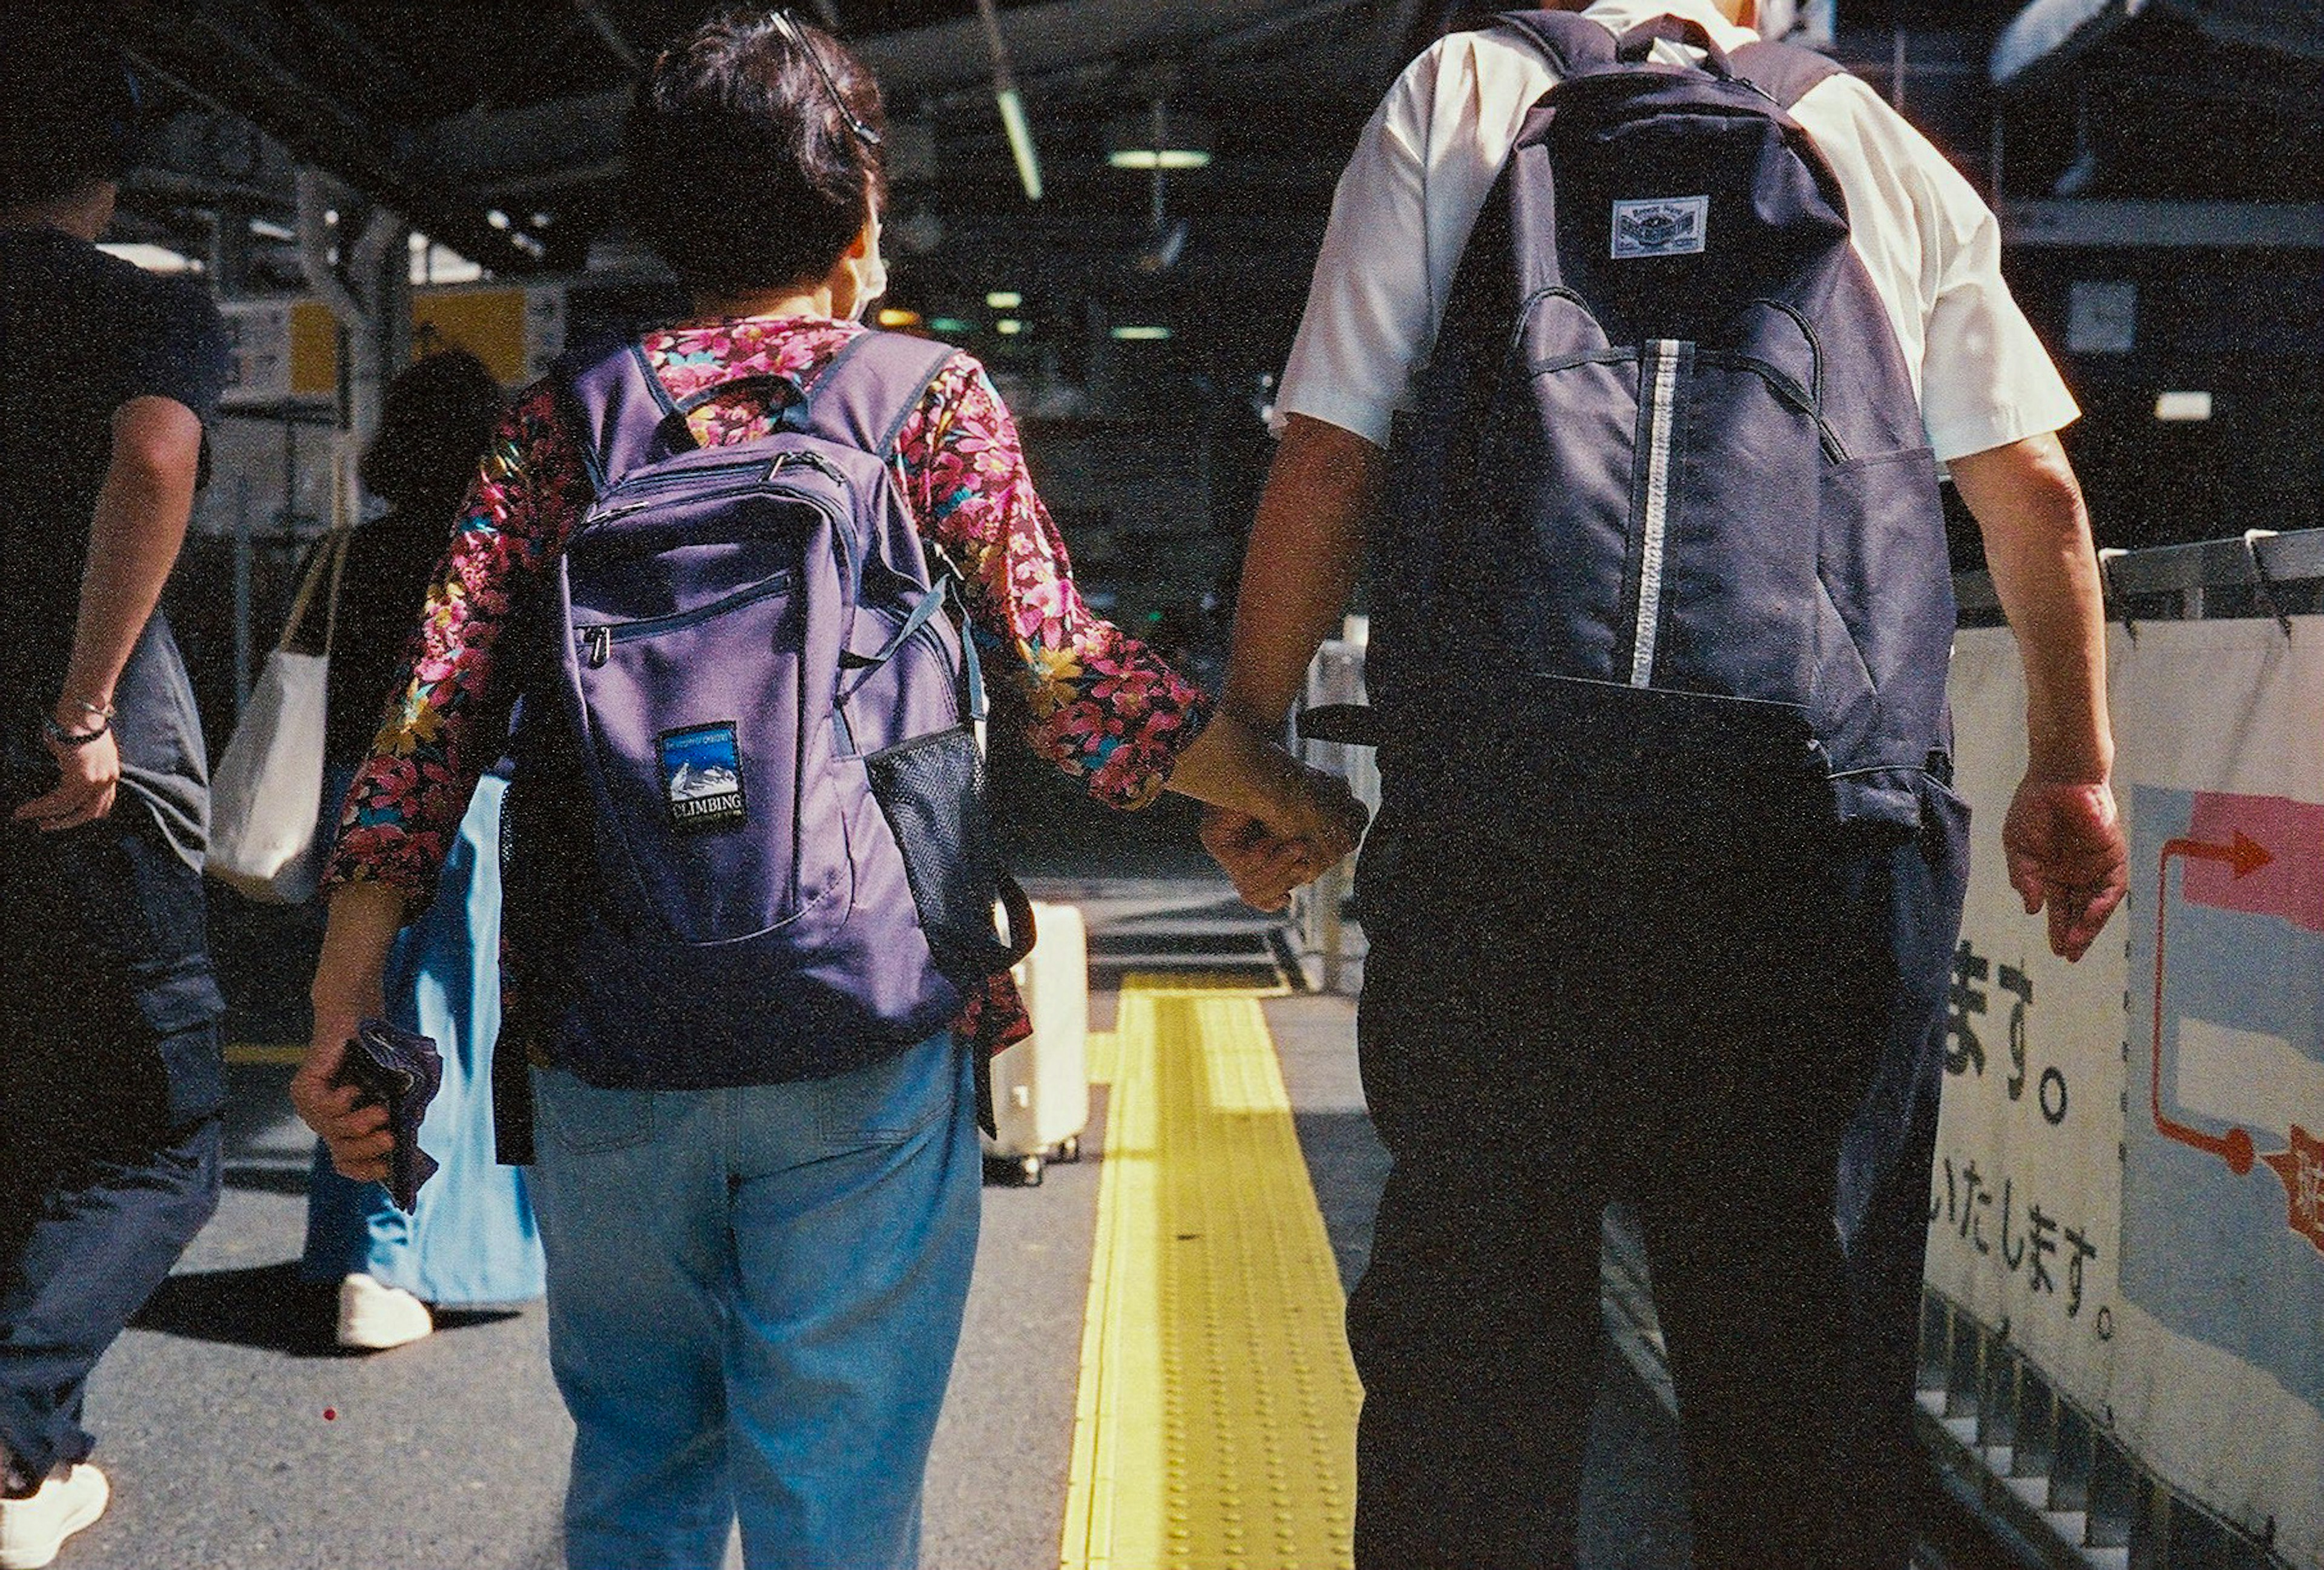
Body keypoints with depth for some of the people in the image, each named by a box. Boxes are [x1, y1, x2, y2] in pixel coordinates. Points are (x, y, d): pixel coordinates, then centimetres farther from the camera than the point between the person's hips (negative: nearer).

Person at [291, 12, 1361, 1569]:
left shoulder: (562, 426, 8)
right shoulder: (933, 402, 2)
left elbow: (433, 717, 1)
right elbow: (1070, 677, -2)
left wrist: (345, 1007, 4)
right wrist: (1289, 797, 10)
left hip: (605, 1046, 3)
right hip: (861, 1044, -2)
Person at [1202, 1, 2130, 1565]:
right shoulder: (1884, 144, 16)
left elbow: (1329, 456, 2)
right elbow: (2035, 489, 16)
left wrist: (1250, 735, 10)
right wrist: (2072, 769, 25)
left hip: (1500, 814, -1)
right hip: (1825, 838, 2)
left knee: (1470, 1324, 7)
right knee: (1811, 1337, 8)